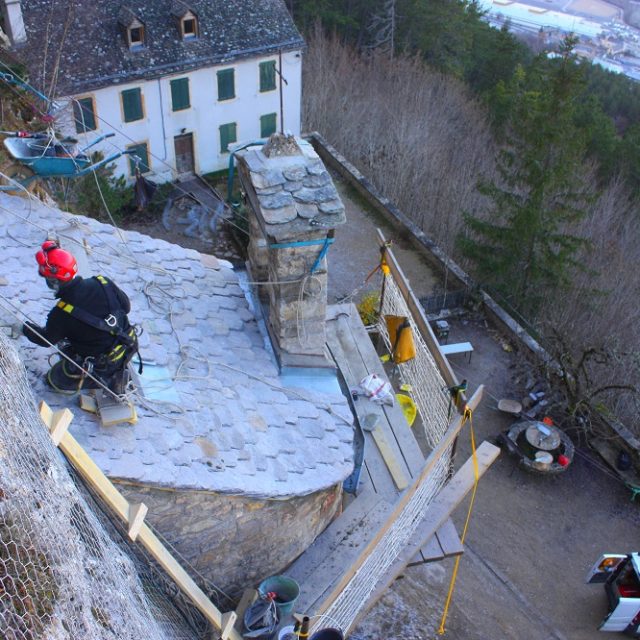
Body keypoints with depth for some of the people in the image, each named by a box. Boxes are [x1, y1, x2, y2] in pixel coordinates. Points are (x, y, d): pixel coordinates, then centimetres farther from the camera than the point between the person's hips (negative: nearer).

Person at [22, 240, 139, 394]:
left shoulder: (61, 315, -23)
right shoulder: (103, 283, -14)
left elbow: (46, 339, -3)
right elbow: (126, 306, 2)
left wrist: (27, 328, 16)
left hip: (103, 364, -5)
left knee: (56, 380, 18)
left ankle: (106, 379, 6)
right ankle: (116, 373, 18)